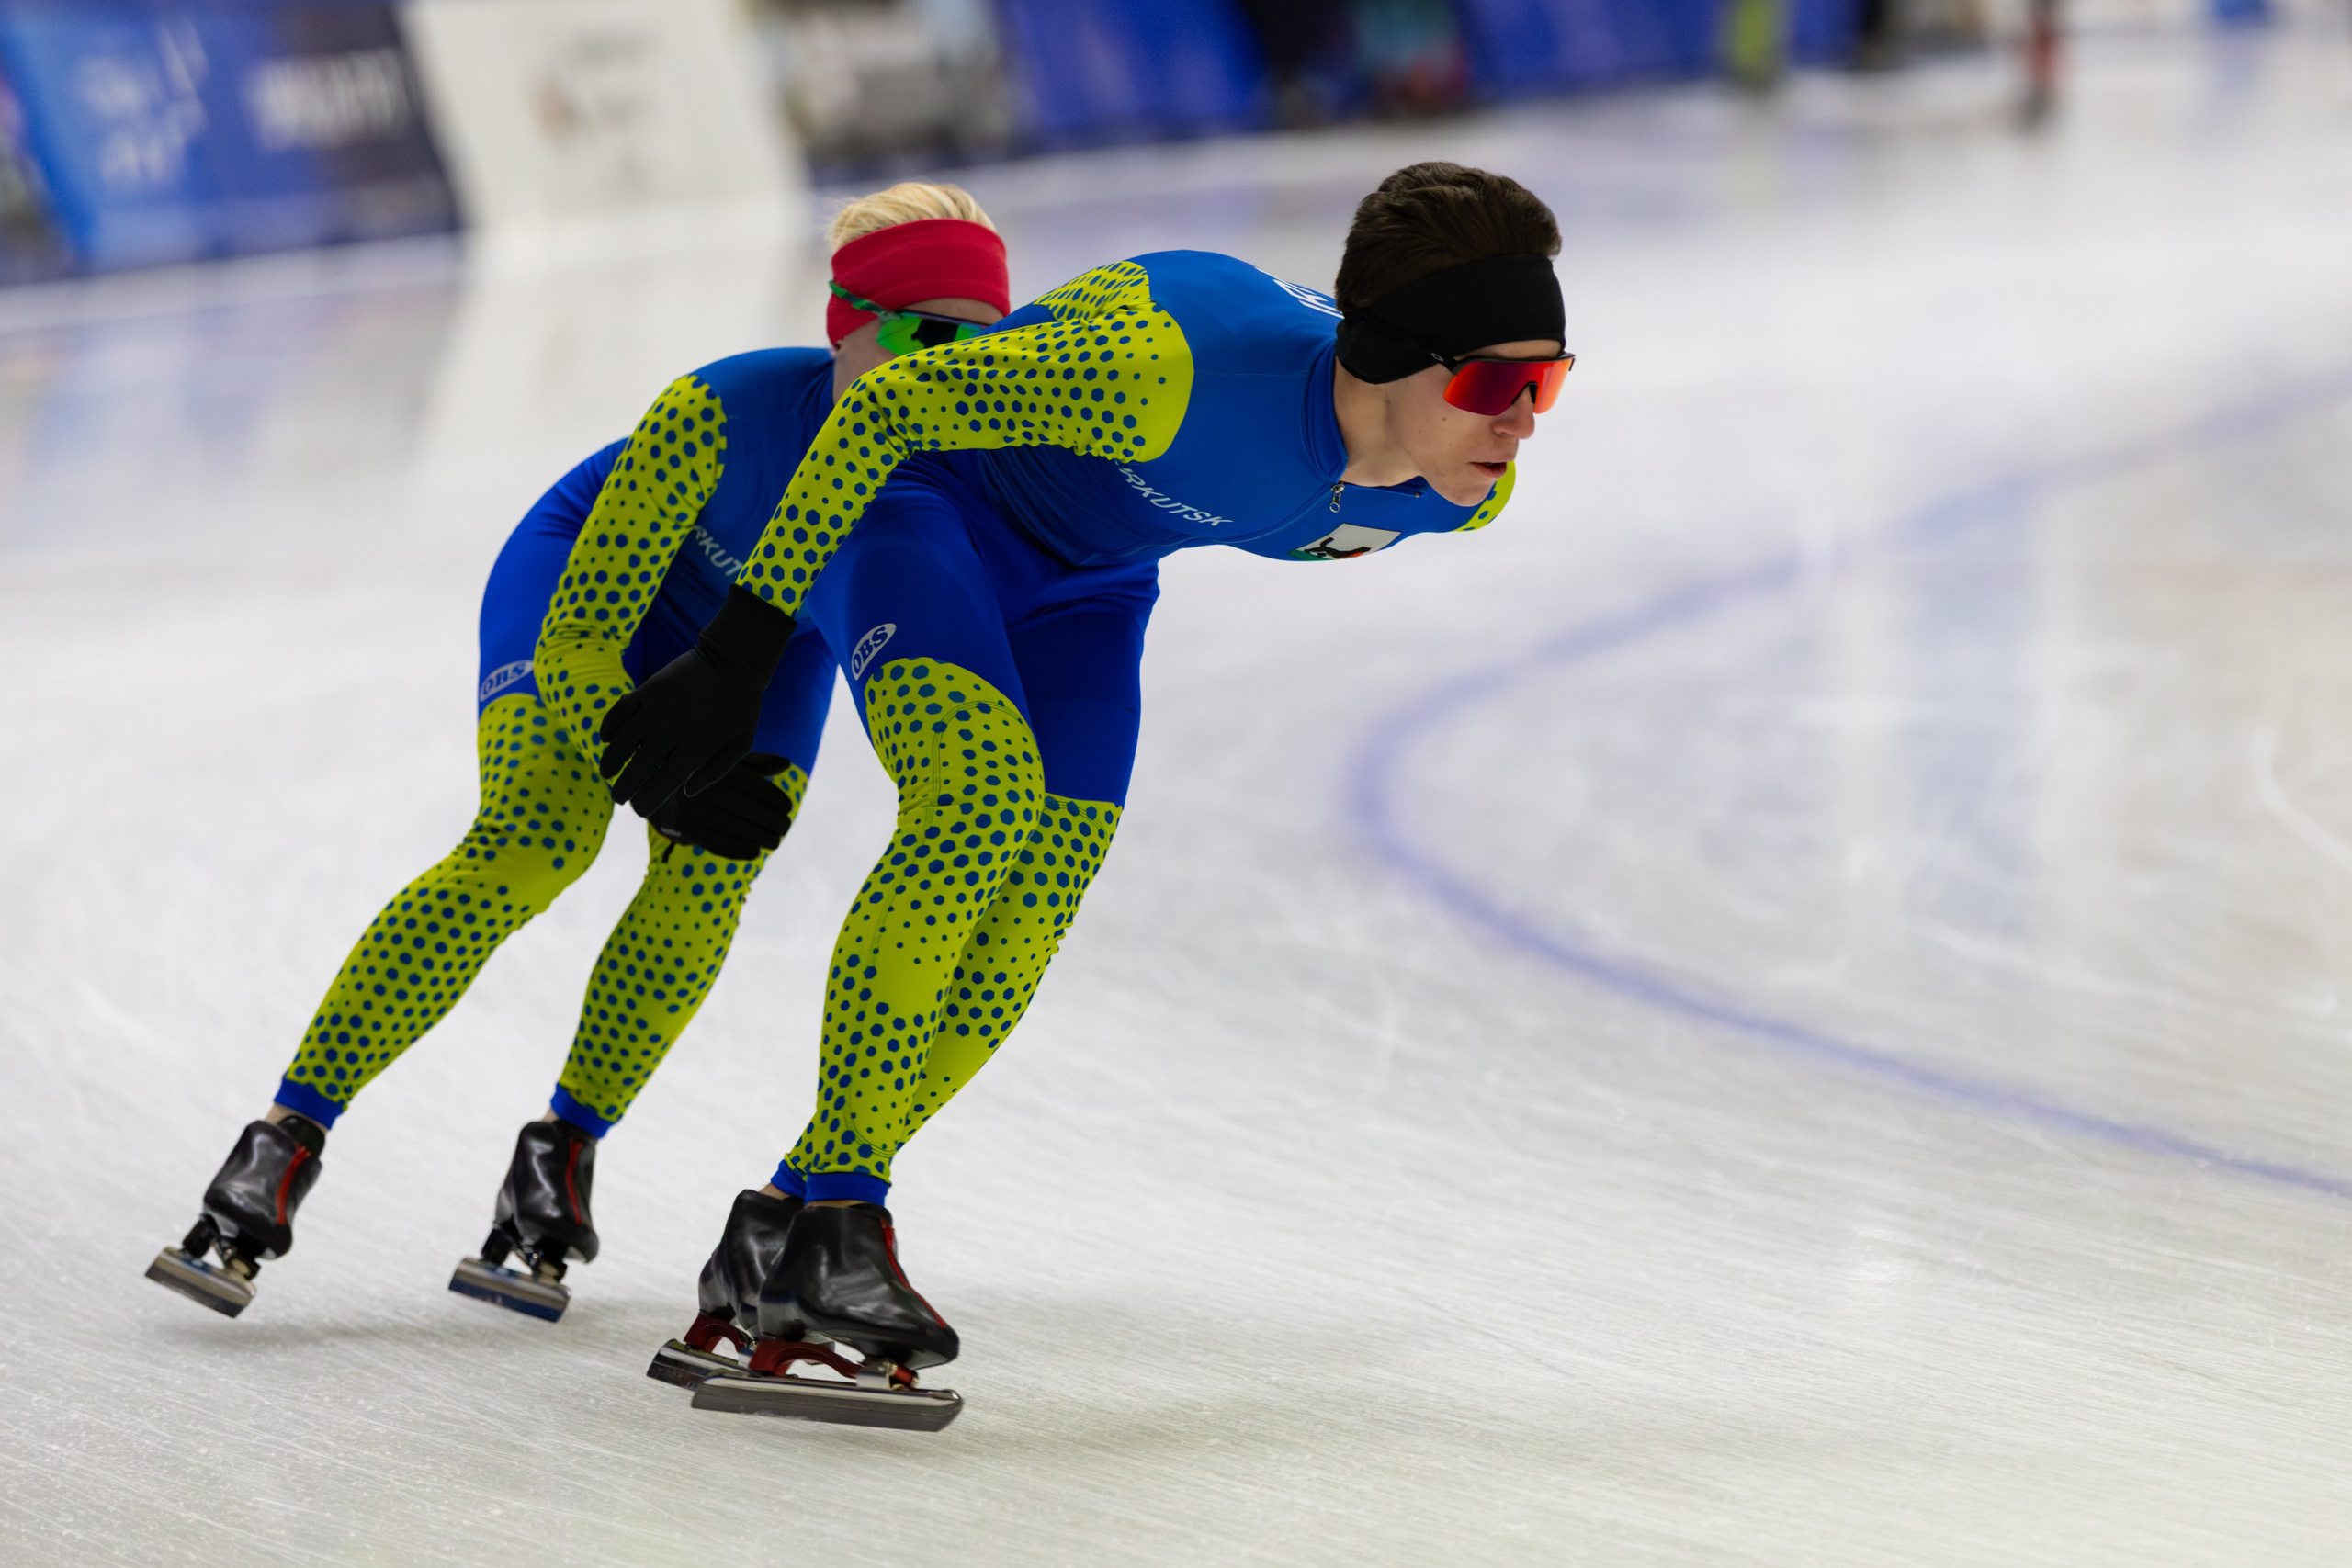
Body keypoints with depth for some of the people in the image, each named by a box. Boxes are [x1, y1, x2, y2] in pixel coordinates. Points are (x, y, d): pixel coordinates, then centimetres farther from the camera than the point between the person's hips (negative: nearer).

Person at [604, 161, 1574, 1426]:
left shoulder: (1460, 494, -20)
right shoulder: (1170, 364, -41)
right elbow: (884, 408, -32)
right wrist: (737, 656, -32)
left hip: (1082, 587, 6)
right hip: (920, 503, -6)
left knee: (1010, 964, -5)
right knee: (983, 795, -29)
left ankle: (780, 1241, 5)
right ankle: (830, 1208, -23)